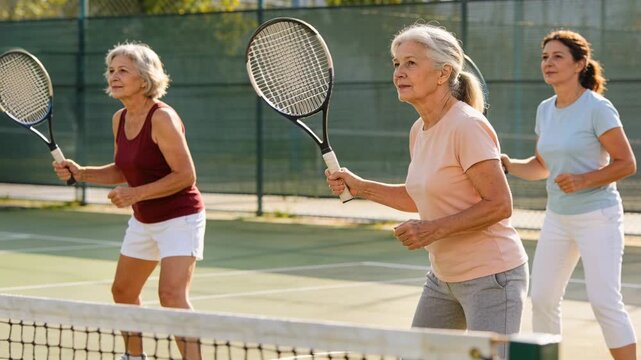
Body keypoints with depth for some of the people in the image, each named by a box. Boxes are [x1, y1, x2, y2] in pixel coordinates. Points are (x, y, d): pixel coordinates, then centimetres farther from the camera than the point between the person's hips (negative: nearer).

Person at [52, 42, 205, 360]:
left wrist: (136, 194, -26)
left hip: (179, 218, -9)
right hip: (143, 221, 9)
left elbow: (186, 175, -24)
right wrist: (79, 173, 1)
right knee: (123, 292, 18)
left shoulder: (162, 118, -22)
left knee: (172, 295, -23)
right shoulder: (120, 119, 3)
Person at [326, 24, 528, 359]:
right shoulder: (419, 131, 7)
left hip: (491, 276, -9)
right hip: (444, 277, 9)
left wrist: (434, 229, -25)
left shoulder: (467, 126, -19)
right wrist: (360, 187, 10)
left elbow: (499, 205, -21)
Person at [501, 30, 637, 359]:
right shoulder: (545, 110, 8)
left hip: (597, 217, -7)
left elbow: (626, 164, -12)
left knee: (604, 302, -12)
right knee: (542, 299, 5)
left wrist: (583, 180, -24)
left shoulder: (598, 108, -13)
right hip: (557, 218, 7)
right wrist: (509, 165, -1)